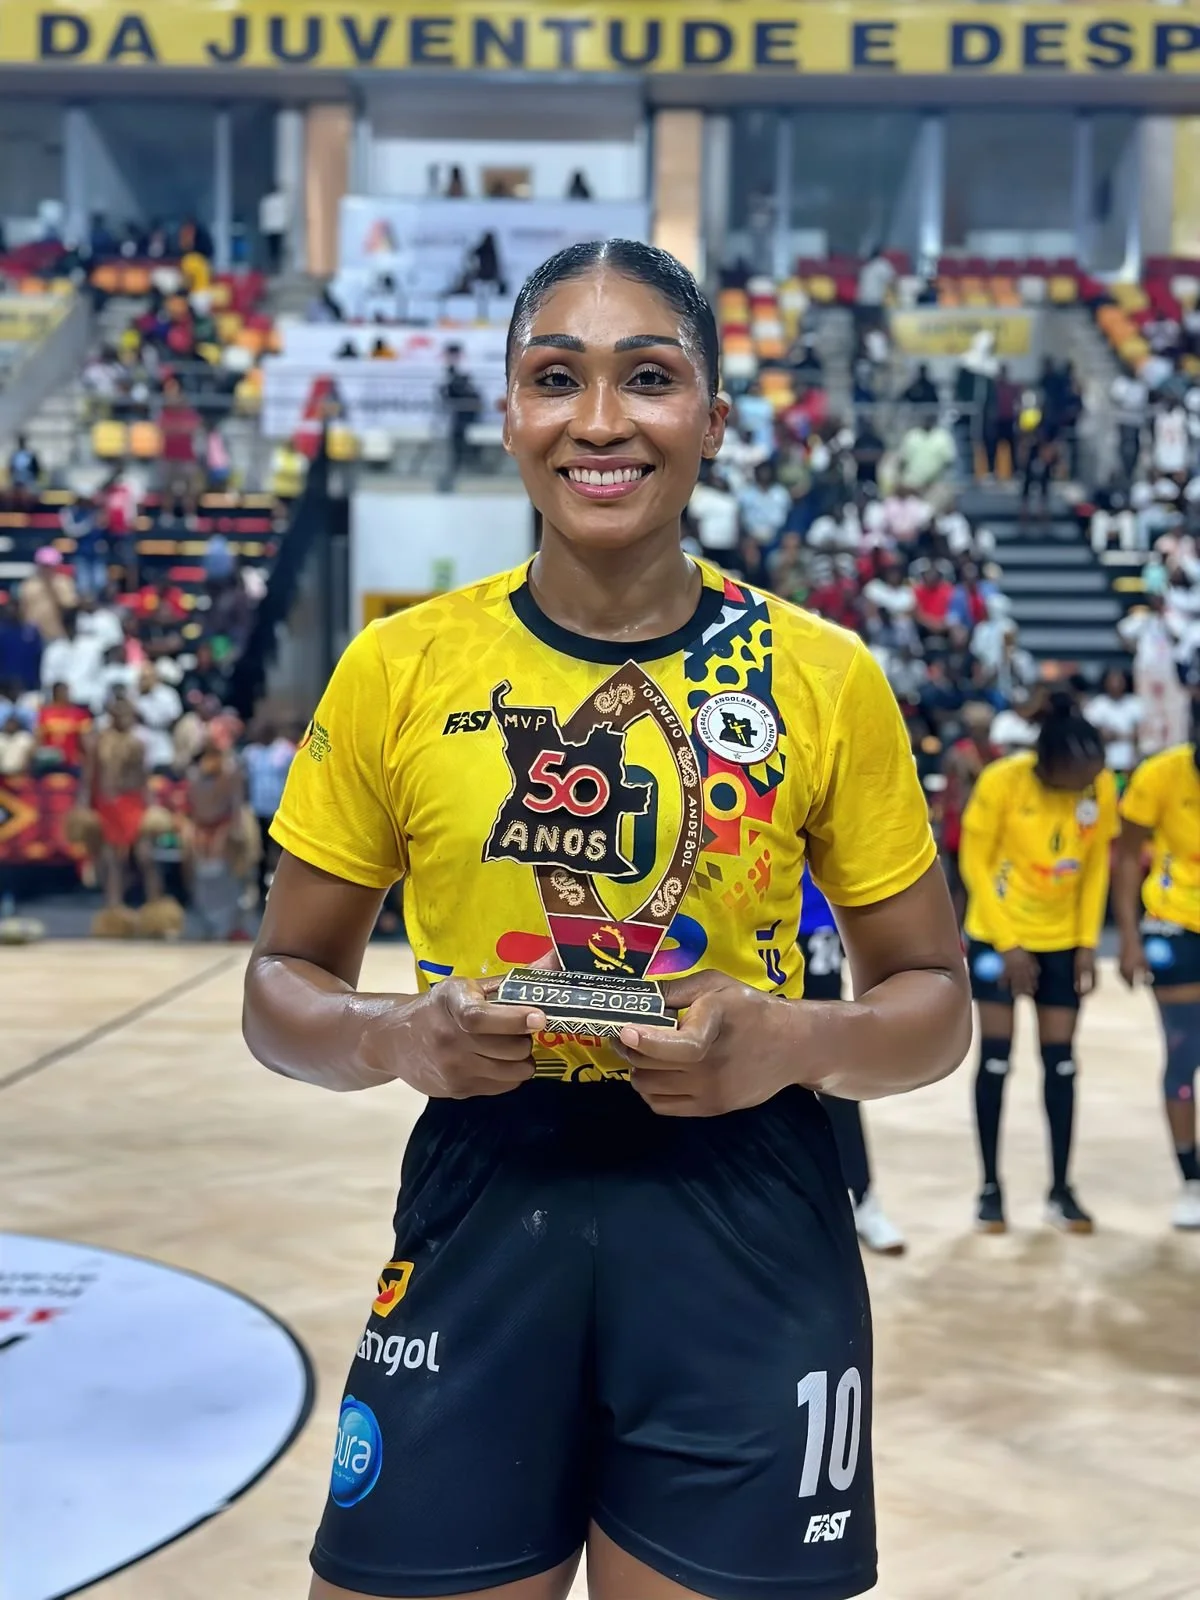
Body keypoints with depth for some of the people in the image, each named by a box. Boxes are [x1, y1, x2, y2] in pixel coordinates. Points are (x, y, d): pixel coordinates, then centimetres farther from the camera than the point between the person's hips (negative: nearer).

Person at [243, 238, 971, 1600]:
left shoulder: (822, 675, -1)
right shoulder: (400, 667, 0)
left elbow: (933, 1000, 6)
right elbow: (285, 985, 7)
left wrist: (801, 1044, -15)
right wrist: (394, 1036, -14)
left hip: (745, 1232, 0)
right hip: (480, 1214, 1)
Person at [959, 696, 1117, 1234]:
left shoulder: (1102, 788, -11)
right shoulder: (1001, 782, -21)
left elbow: (1097, 866, 2)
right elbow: (975, 863, -13)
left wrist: (1087, 941, -2)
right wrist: (1007, 942, -14)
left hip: (1062, 940, 3)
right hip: (998, 935, -3)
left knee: (1060, 1059, 3)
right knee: (996, 1056, -1)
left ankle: (1061, 1190, 12)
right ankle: (990, 1186, 9)